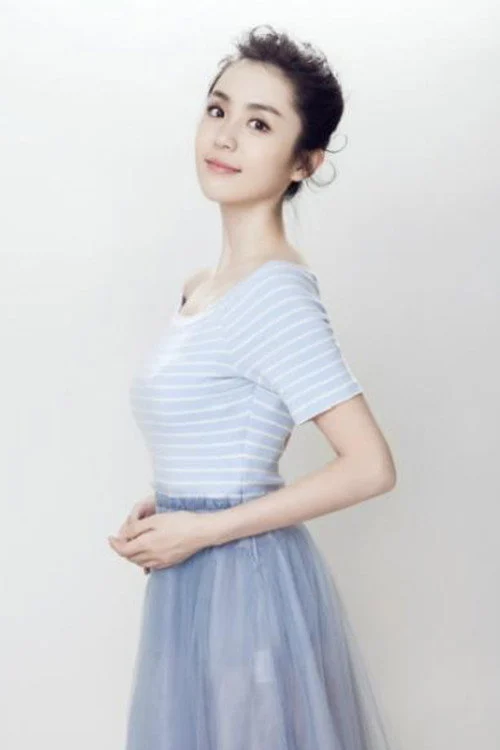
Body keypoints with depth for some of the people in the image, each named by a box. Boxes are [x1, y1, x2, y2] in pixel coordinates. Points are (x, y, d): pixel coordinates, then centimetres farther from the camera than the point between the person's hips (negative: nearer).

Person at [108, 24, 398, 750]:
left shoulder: (276, 292, -19)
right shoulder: (201, 289, 7)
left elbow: (371, 466, -22)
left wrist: (203, 530, -17)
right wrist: (161, 509, 2)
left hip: (243, 579, -8)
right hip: (197, 580, 8)